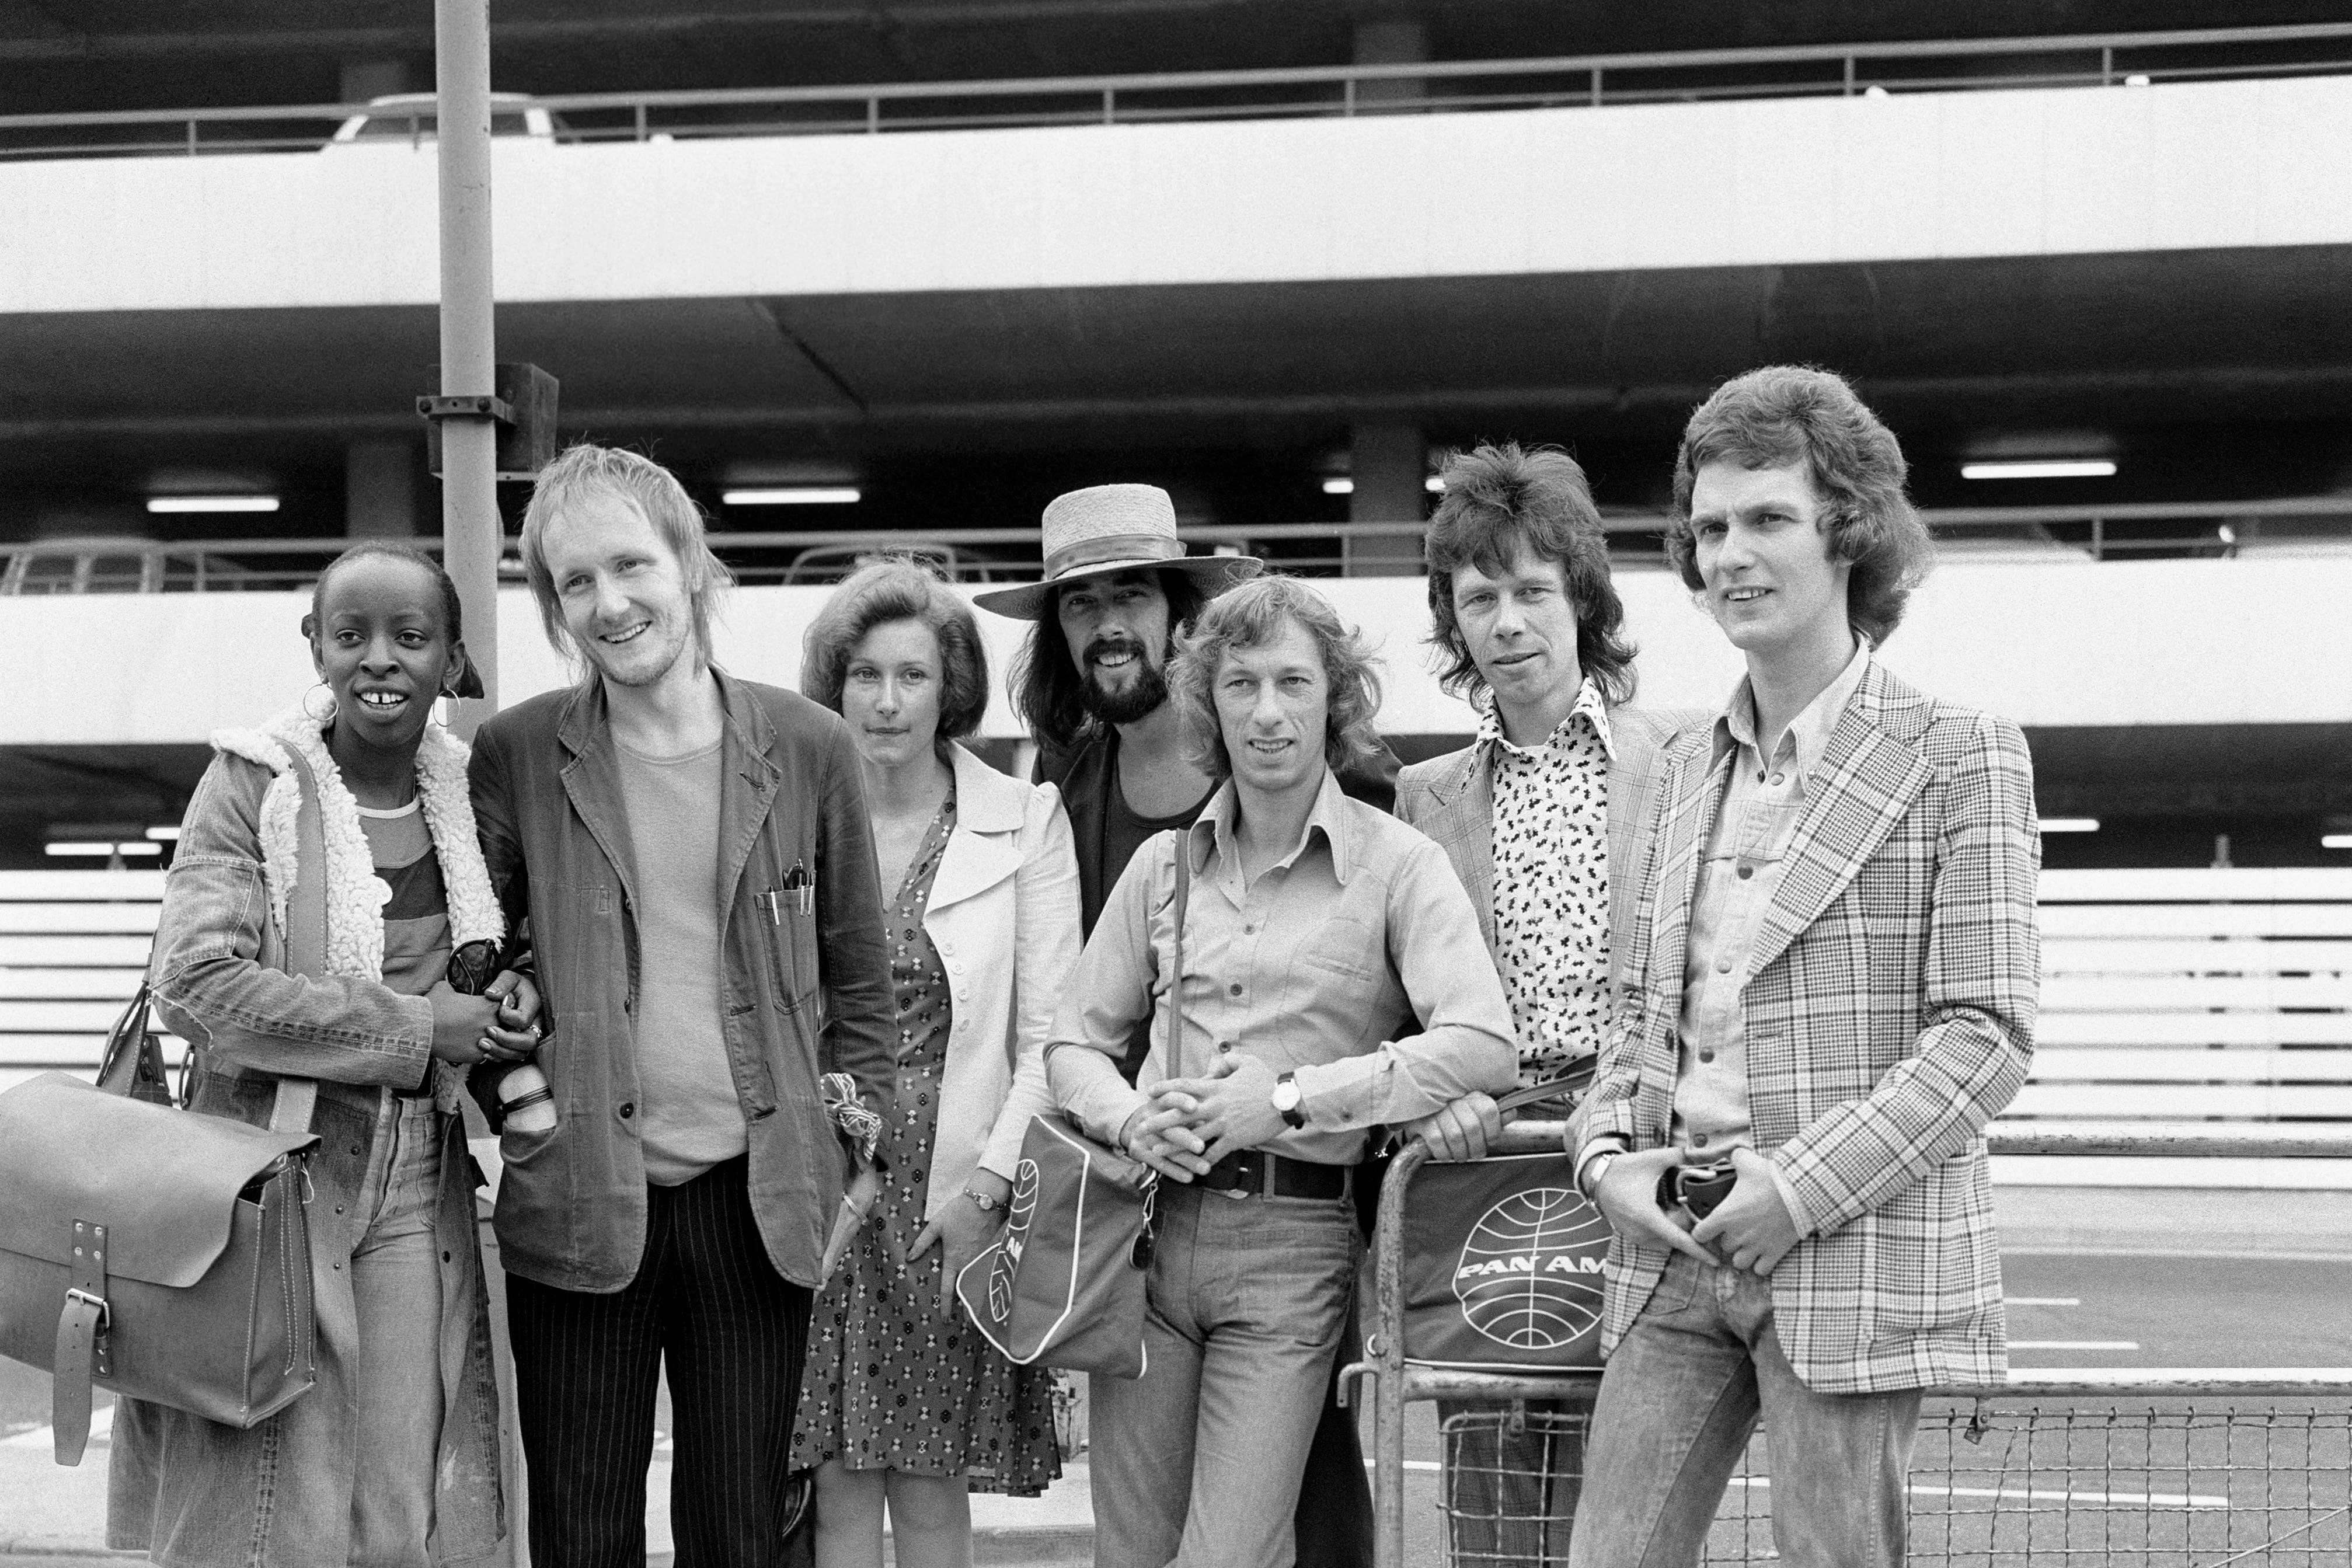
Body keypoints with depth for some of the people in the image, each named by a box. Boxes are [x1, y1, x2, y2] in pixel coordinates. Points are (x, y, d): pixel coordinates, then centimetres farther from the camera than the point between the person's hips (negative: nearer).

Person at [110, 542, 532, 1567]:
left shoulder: (468, 791, 7)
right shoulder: (252, 782, -6)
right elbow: (195, 984, -16)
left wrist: (514, 1002, -2)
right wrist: (414, 1029, -16)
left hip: (419, 1196, 4)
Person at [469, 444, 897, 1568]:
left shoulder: (807, 747, 1)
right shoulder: (515, 755, -1)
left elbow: (858, 975, 9)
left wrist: (850, 1141, 4)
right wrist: (511, 1096, -1)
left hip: (758, 1197, 0)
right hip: (575, 1200, 0)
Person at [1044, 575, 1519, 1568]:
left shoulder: (1396, 864, -2)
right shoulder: (1164, 864, 10)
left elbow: (1484, 1046, -15)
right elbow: (1075, 1040, 15)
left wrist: (1294, 1097, -17)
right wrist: (1130, 1119, -7)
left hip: (1295, 1242, -4)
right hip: (1149, 1226, 4)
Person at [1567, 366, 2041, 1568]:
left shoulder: (1961, 757, -3)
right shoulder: (1692, 766, 16)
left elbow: (1987, 1037, -9)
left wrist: (1802, 1189, -15)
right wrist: (1606, 1153, 3)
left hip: (1859, 1260, -5)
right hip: (1673, 1251, 5)